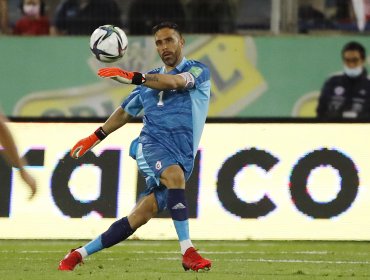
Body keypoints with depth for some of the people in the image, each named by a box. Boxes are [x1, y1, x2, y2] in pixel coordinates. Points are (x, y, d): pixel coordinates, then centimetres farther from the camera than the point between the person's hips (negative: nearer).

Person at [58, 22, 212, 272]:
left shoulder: (199, 72, 6)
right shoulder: (150, 79, 22)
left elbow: (174, 82, -16)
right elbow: (125, 112, 36)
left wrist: (133, 77, -28)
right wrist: (96, 137, 31)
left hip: (182, 158, -1)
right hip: (151, 145, 1)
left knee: (139, 217, -9)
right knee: (174, 174, -34)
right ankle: (188, 253, -40)